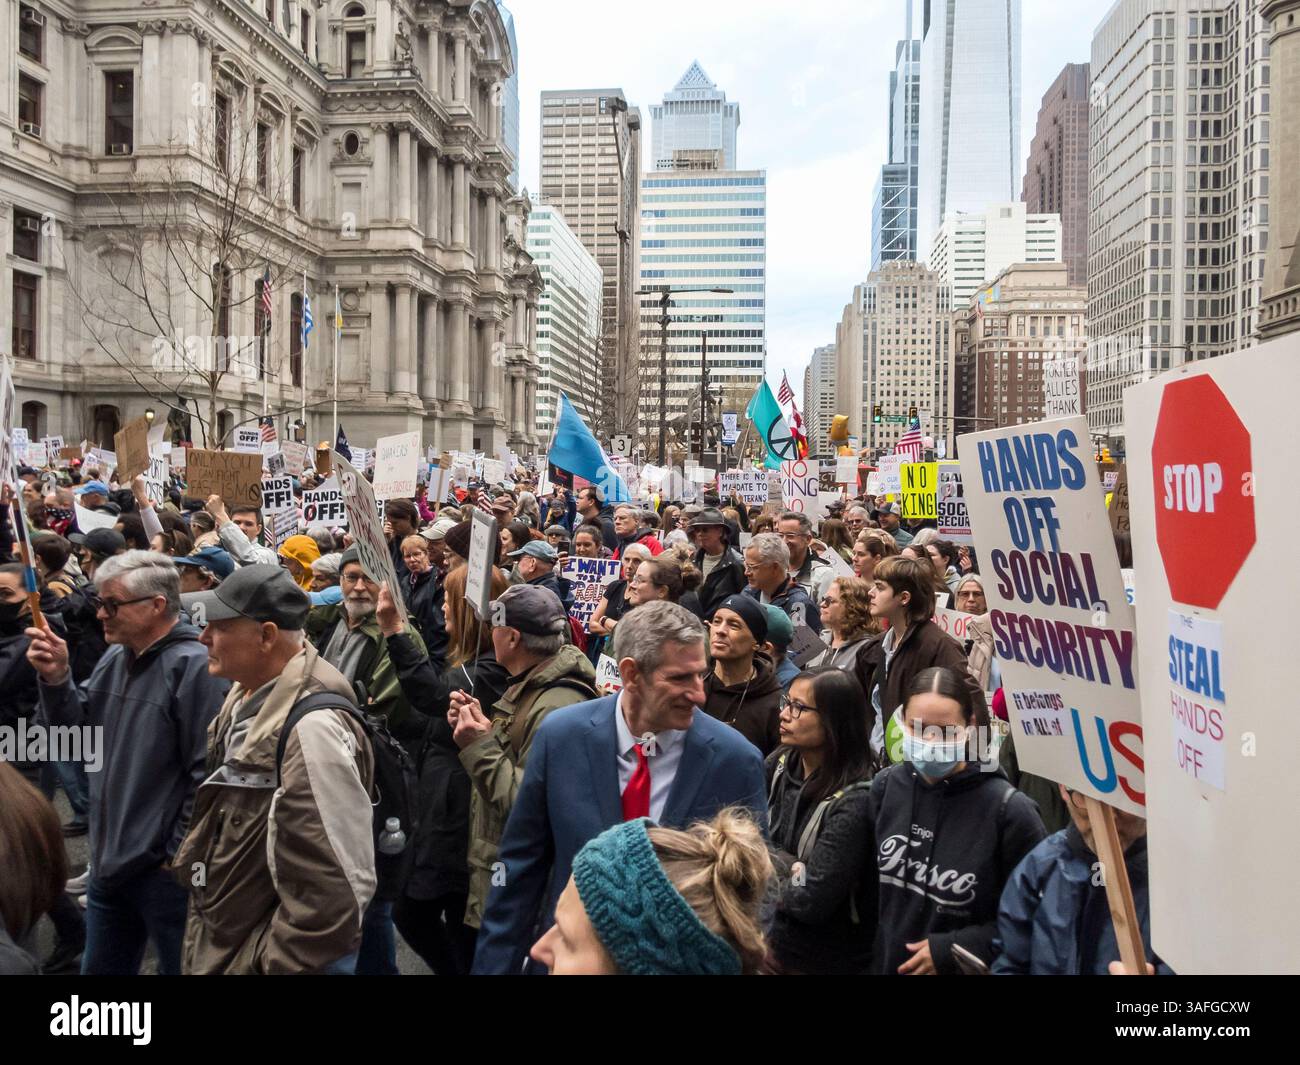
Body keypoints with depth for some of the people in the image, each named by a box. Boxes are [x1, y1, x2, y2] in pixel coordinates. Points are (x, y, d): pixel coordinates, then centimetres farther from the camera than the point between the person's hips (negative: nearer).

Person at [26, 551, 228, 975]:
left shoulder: (195, 667, -21)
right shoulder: (113, 658, 6)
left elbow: (206, 774, -22)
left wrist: (179, 854, -15)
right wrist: (56, 679, -6)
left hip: (164, 870, -8)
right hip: (108, 861, 8)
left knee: (179, 965, 10)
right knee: (100, 969, 22)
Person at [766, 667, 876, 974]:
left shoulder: (854, 802, -25)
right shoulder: (779, 763, -5)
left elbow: (812, 902, -25)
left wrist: (768, 875, -10)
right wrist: (789, 870, -18)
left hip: (826, 960, -6)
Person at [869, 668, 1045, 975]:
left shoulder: (1010, 810, -21)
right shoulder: (886, 787, -8)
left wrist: (950, 950, -16)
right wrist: (876, 951, 6)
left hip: (964, 967, -4)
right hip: (886, 963, 4)